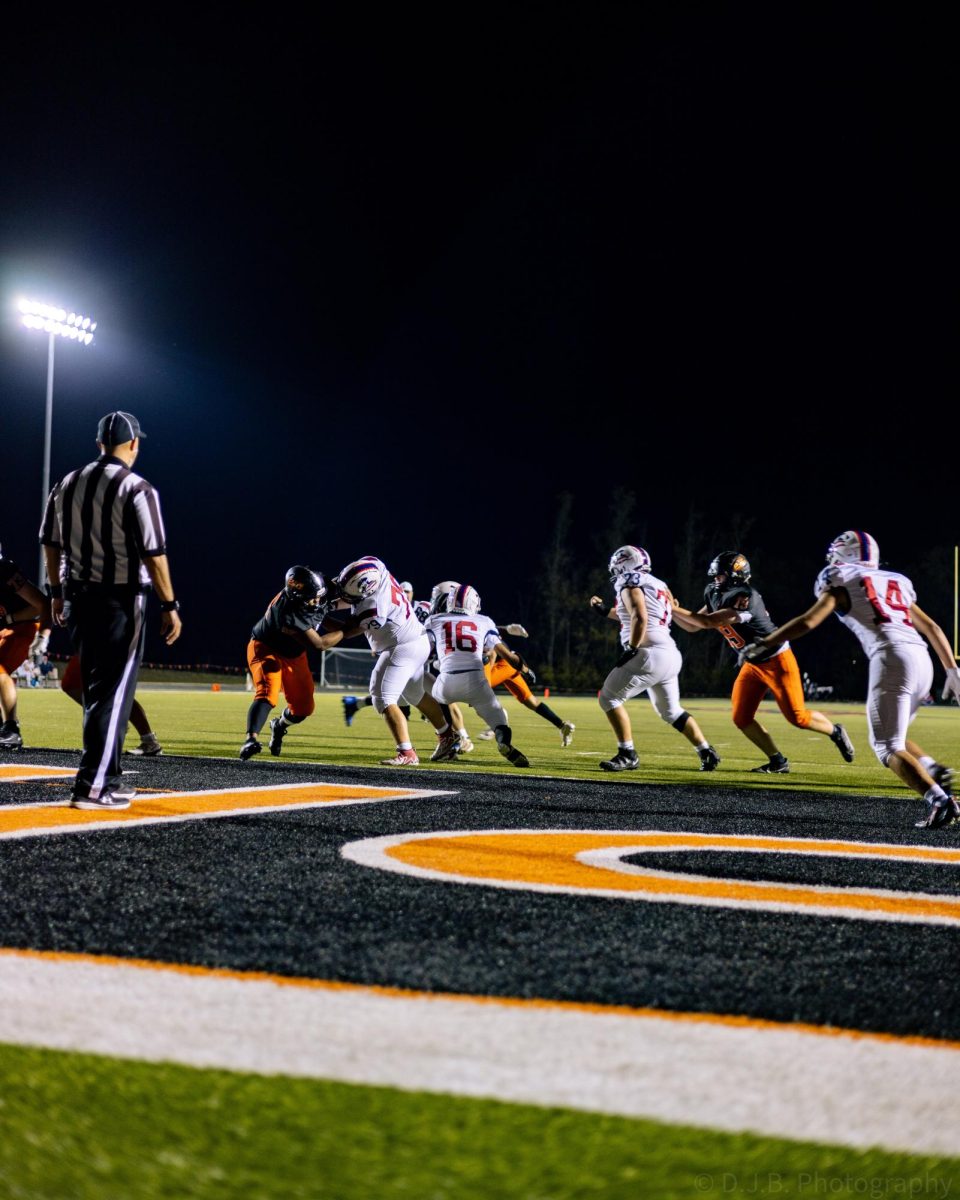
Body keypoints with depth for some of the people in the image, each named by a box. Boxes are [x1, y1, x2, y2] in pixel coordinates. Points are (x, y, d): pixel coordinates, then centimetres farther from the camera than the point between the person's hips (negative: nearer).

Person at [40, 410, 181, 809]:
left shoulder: (67, 484, 8)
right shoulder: (136, 489, -11)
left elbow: (50, 543, 13)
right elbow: (153, 553, -15)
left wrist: (58, 592, 22)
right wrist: (169, 605, -10)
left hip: (76, 598, 7)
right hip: (120, 601, -7)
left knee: (97, 690, 17)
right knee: (113, 693, -3)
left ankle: (107, 778, 23)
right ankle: (92, 787, -7)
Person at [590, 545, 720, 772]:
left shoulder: (630, 585, -5)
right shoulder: (656, 585, 22)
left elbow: (639, 619, -21)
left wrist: (630, 650, -15)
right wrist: (605, 611, 37)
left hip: (651, 655, -9)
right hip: (669, 654, 9)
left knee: (609, 697, -2)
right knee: (671, 711, 21)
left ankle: (627, 755, -5)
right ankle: (707, 752, 17)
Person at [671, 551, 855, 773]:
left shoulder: (744, 598, -29)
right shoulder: (715, 596, -1)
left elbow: (708, 622, -34)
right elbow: (692, 627, 4)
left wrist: (675, 609, -28)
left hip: (776, 661, -8)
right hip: (752, 665, 8)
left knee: (796, 717, -6)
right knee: (741, 719, -2)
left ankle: (836, 733, 21)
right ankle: (777, 761, 8)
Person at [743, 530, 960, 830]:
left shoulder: (840, 582, 11)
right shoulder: (895, 583, 29)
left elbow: (808, 621, 2)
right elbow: (932, 628, 26)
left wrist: (763, 644, 10)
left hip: (892, 658, -7)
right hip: (923, 659, 7)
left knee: (887, 747, -5)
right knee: (891, 736, 23)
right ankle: (934, 771, 1)